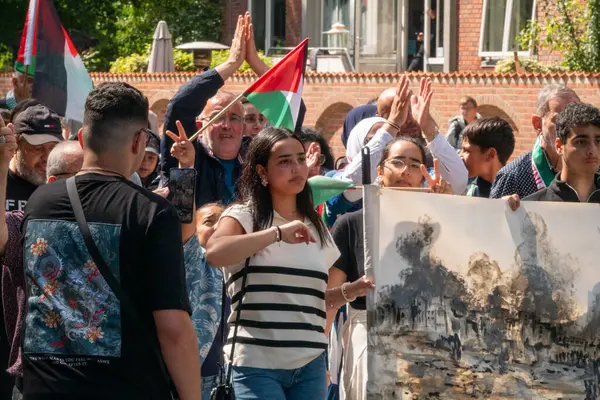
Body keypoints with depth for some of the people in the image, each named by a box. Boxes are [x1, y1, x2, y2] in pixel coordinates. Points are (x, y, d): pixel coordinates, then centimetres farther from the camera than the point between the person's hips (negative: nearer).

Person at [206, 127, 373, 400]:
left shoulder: (317, 228, 17)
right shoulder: (244, 215, -1)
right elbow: (213, 254, -23)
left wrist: (351, 290, 6)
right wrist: (278, 233, -23)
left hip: (310, 367, 6)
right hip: (257, 366, -6)